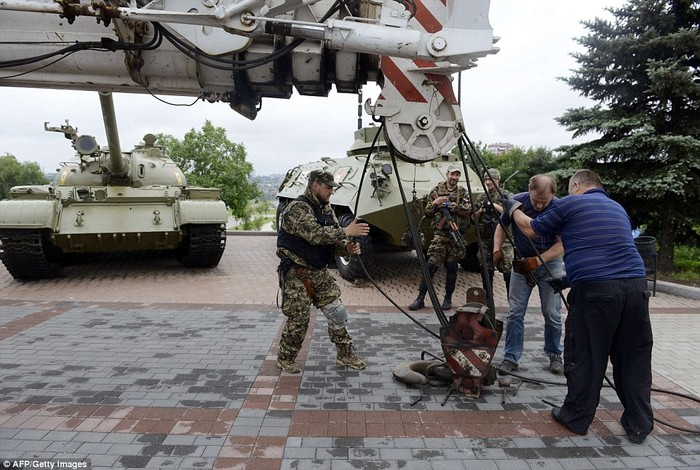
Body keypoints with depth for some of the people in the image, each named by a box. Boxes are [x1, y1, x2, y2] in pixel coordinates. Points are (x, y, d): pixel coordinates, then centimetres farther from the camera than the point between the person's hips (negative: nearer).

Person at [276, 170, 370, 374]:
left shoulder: (325, 208, 9)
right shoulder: (297, 209, -18)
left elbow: (332, 238, 9)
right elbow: (315, 234, -32)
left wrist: (347, 247, -12)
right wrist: (346, 232, -31)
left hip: (320, 272, 8)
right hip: (297, 274, -8)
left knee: (337, 312, 9)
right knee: (298, 320, 0)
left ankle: (345, 354, 24)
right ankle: (285, 359, 23)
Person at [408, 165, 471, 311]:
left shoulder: (463, 192, 8)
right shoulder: (436, 190, 7)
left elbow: (467, 210, -8)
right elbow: (427, 212, 8)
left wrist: (448, 204, -14)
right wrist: (434, 203, -11)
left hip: (456, 234, 1)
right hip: (440, 233, -1)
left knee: (452, 267, 6)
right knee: (431, 265, -8)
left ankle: (448, 298, 19)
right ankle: (420, 298, -3)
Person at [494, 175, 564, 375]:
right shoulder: (517, 201, -14)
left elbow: (561, 244, -17)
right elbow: (502, 226, -1)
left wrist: (539, 260, -31)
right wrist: (497, 249, -17)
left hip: (549, 263, -1)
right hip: (521, 263, 1)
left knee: (552, 313, 2)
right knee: (515, 312, -3)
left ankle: (554, 355, 24)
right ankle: (511, 358, 6)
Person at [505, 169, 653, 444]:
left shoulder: (569, 204, 5)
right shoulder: (619, 209, 24)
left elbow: (531, 230, 15)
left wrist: (513, 208, 34)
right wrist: (568, 277, 38)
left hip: (594, 290, -5)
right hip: (636, 285, 6)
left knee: (584, 358, 7)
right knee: (635, 358, 15)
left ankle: (576, 419, 21)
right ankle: (639, 425, 25)